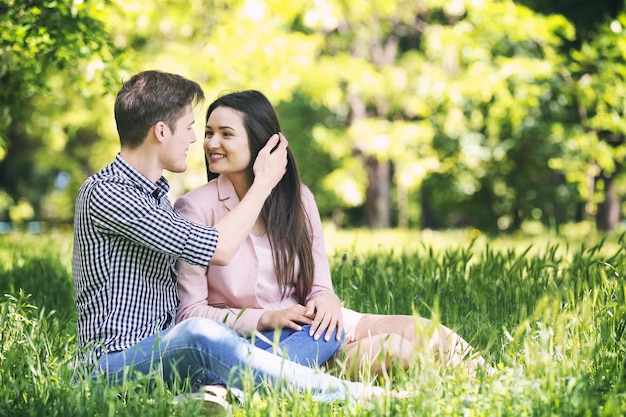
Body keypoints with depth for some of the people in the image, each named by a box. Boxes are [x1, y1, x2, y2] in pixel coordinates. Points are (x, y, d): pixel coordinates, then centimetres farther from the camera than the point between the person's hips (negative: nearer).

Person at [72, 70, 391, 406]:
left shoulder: (157, 194, 18)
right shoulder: (104, 193, -13)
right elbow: (218, 249, -18)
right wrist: (264, 182, -4)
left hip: (167, 355, 9)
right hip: (115, 363, -9)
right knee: (200, 334, -41)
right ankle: (347, 395, -34)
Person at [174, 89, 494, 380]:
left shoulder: (296, 198, 5)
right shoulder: (195, 209, -8)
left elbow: (318, 283, 8)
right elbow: (189, 312, -9)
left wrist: (325, 299, -16)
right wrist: (266, 318, -20)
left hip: (306, 324, 5)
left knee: (425, 332, -14)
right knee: (392, 348, -26)